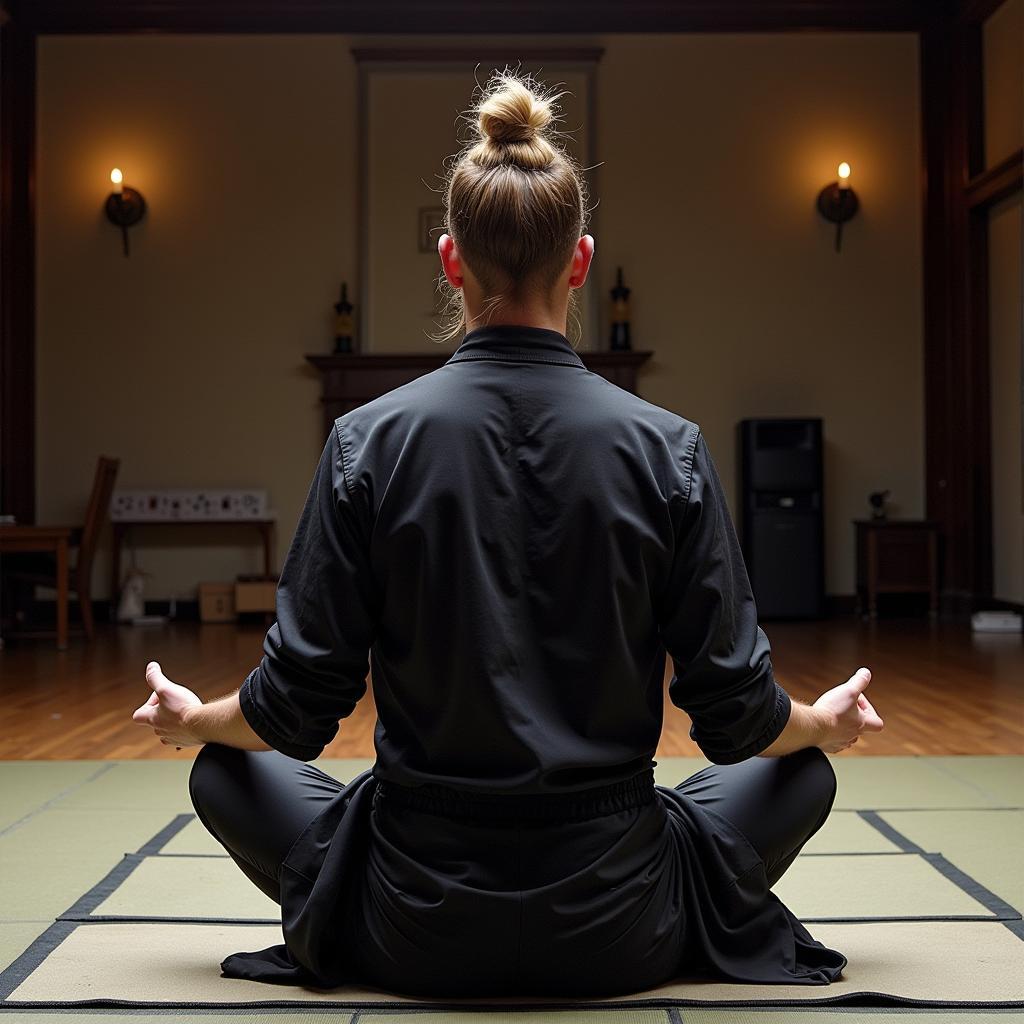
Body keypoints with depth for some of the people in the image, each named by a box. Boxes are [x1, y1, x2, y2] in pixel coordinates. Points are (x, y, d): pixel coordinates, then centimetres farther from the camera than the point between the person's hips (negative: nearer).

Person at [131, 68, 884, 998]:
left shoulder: (368, 441, -10)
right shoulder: (669, 447, -9)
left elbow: (298, 711, -7)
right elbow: (736, 719, -5)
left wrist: (192, 717, 16)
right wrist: (828, 720, 18)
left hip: (416, 935, 0)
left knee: (227, 772, 24)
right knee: (803, 772, 26)